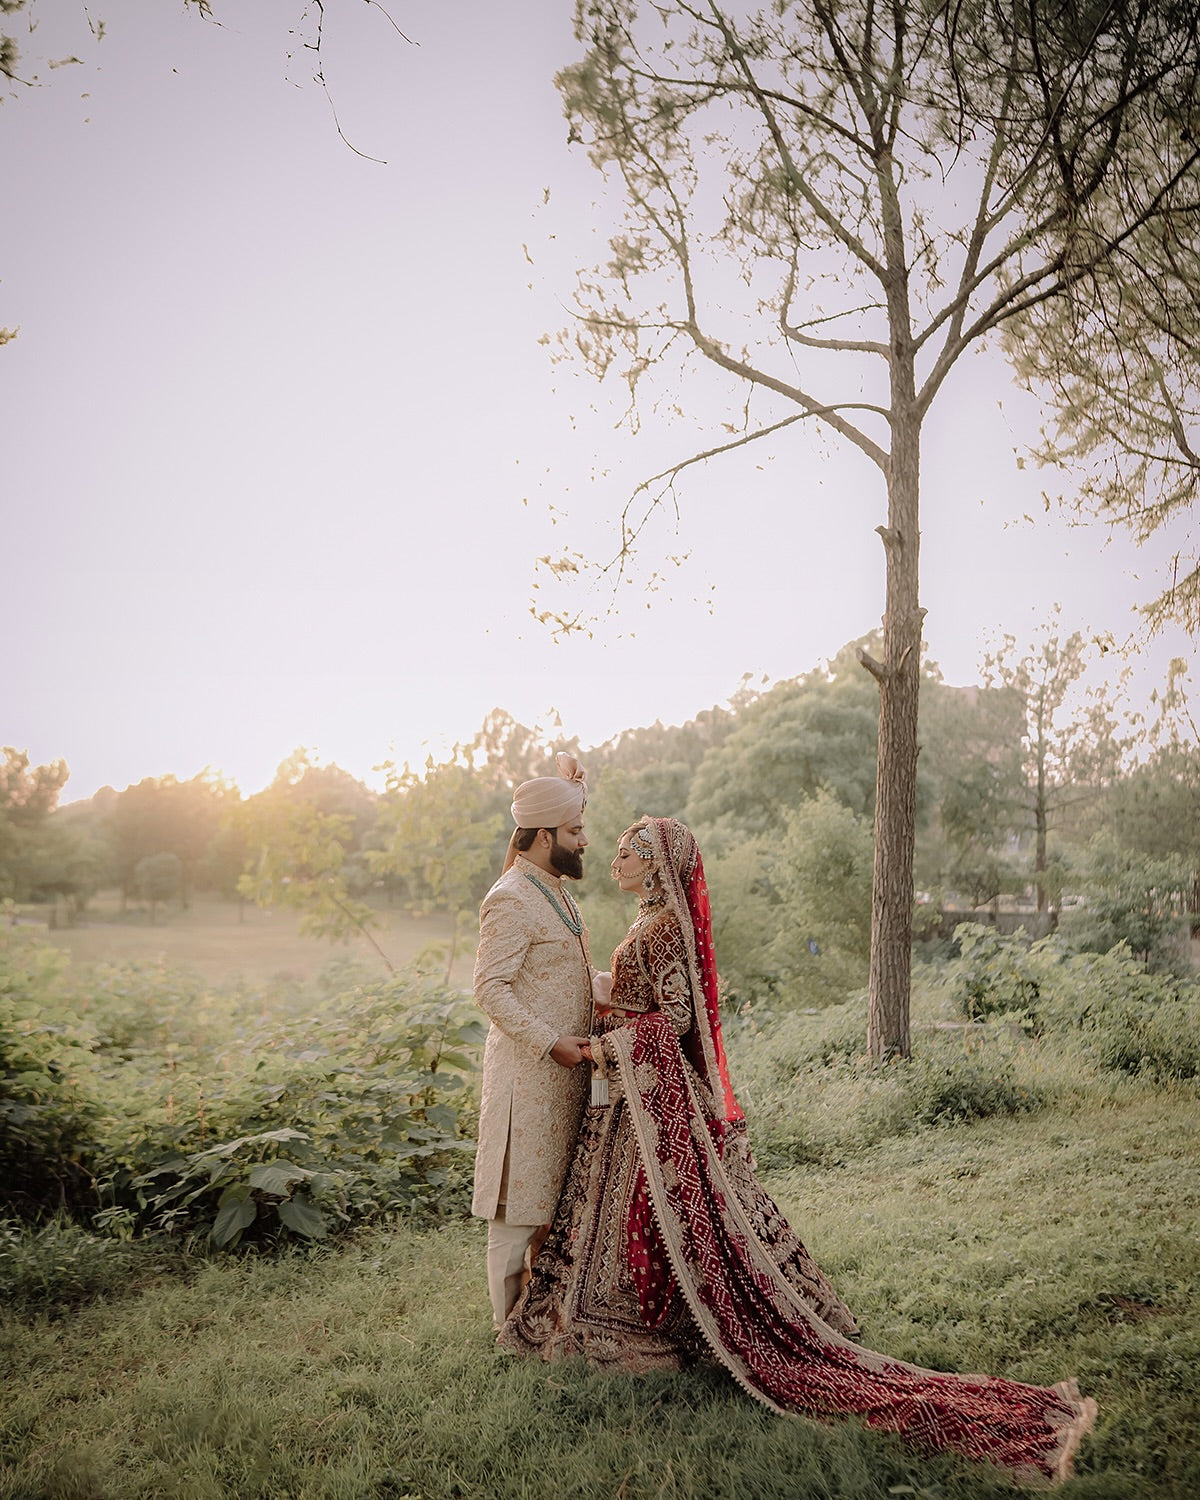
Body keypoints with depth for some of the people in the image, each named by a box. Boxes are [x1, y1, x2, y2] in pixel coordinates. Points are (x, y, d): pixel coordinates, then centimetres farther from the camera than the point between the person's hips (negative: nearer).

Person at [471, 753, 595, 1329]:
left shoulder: (553, 888, 11)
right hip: (527, 1073, -9)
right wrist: (552, 1042, -23)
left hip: (563, 1071, 9)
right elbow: (489, 989, -20)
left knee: (552, 1195, 16)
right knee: (518, 1199, 0)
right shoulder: (511, 900, -17)